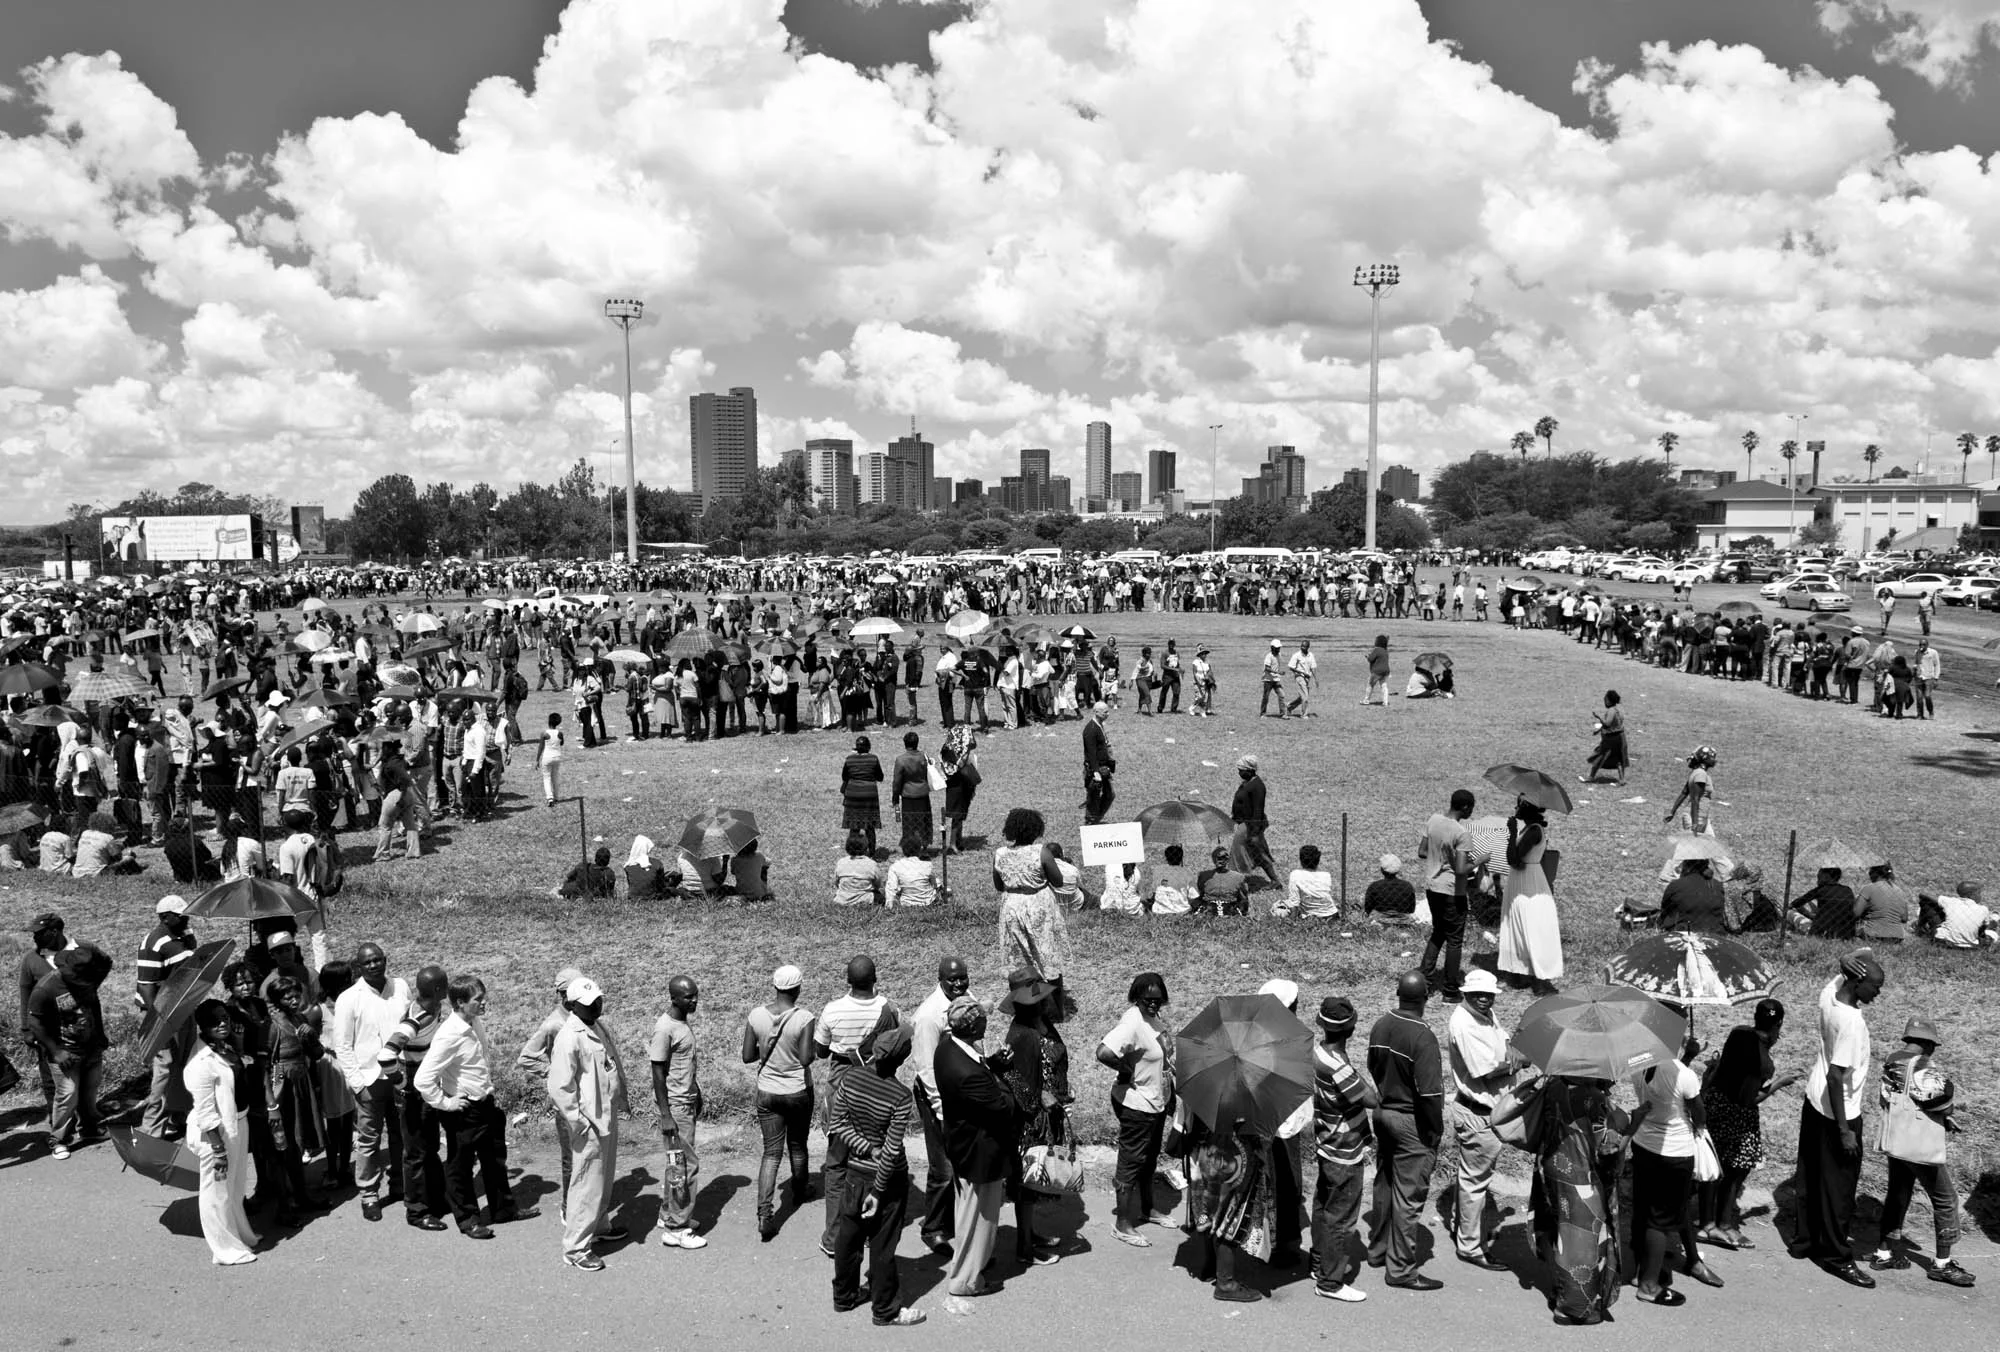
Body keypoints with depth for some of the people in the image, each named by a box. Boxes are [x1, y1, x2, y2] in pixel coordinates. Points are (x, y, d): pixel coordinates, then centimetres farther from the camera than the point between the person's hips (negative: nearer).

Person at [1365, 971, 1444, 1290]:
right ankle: (1401, 1268, 11)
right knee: (1408, 1195, 3)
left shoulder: (1380, 1026, 0)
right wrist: (1436, 1131, -10)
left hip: (1382, 1112, 8)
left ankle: (1379, 1249, 35)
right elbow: (1430, 1092, -22)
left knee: (1384, 1184, 21)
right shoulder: (1422, 1037, -23)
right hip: (1411, 1121, -7)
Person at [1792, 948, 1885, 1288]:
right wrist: (1844, 1129, -23)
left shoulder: (1829, 994, -7)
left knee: (1811, 1177, 19)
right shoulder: (1851, 1022, -28)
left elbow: (1840, 975, 19)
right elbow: (1836, 1077, -28)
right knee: (1839, 1184, 6)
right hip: (1837, 1113, -9)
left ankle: (1806, 1240, 32)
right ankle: (1837, 1256, 18)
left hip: (1814, 1102, 9)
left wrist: (1850, 964, -2)